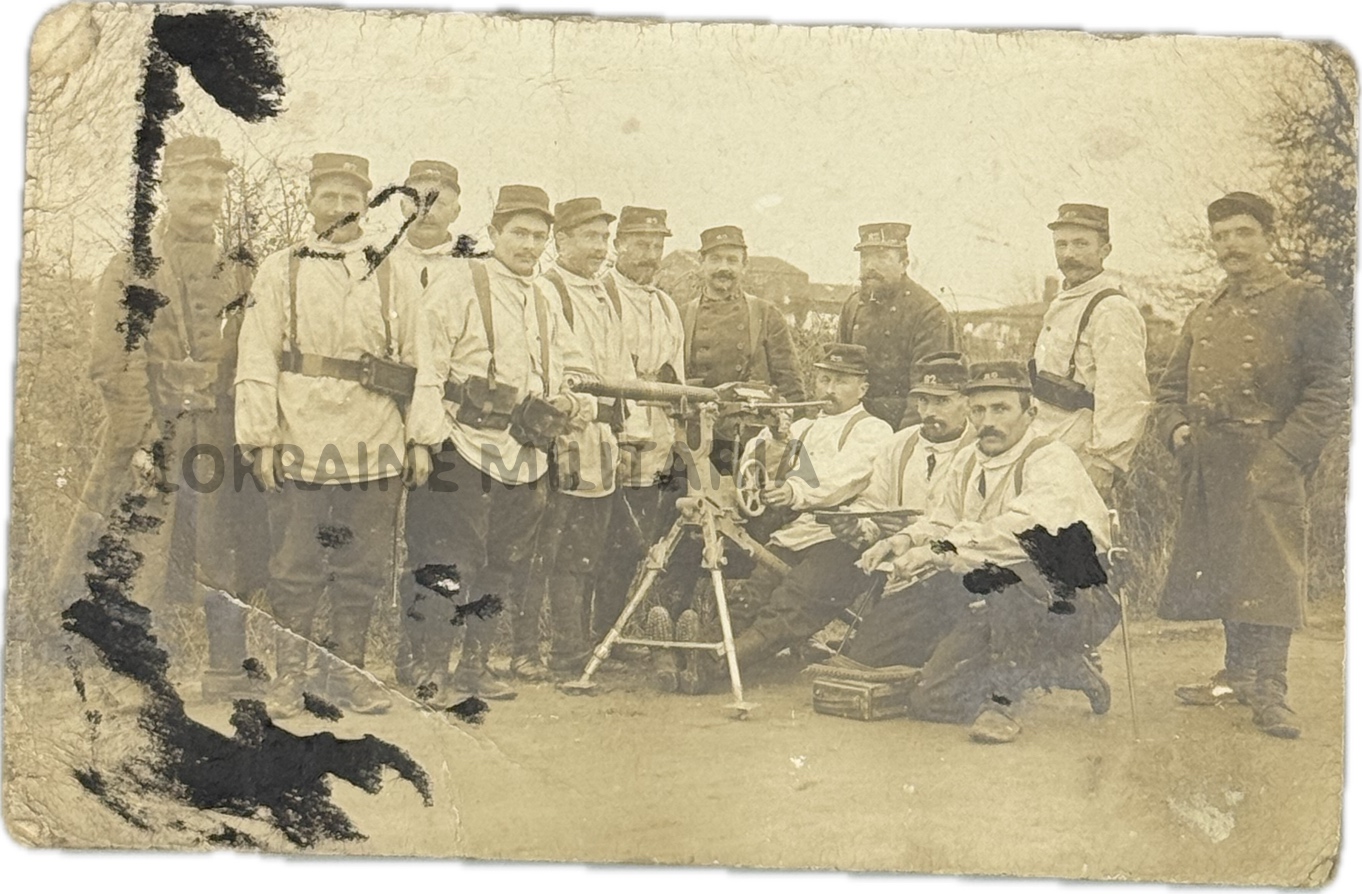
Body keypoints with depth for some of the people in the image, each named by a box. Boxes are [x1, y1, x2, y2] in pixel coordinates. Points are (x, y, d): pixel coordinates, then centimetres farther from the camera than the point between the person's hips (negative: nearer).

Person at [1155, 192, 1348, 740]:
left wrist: (1282, 454, -16)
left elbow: (1329, 395, -6)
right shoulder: (1204, 315, 18)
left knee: (1269, 569, -10)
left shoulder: (1308, 307, 0)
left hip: (1268, 466, -6)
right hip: (1207, 469, 6)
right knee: (1220, 567, 10)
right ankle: (1239, 674, 22)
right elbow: (1171, 385, 22)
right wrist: (1176, 428, 2)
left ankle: (1269, 691, -6)